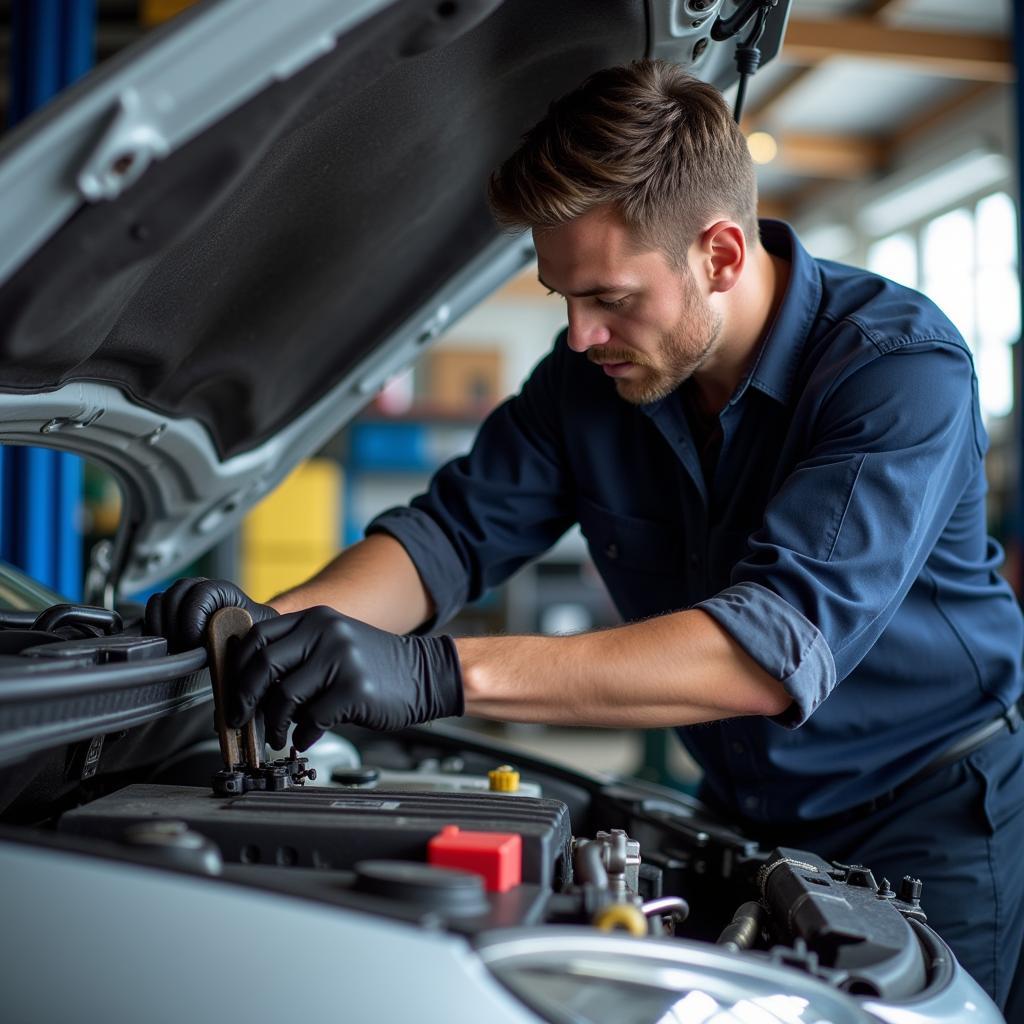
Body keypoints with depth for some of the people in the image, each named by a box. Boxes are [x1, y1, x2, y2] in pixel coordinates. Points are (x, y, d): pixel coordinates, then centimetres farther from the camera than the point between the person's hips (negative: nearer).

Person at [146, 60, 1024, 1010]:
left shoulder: (902, 364, -28)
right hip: (745, 809, 5)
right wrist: (276, 624, -28)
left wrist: (442, 674, -49)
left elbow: (778, 644, -41)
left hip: (927, 810, -4)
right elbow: (455, 528, -7)